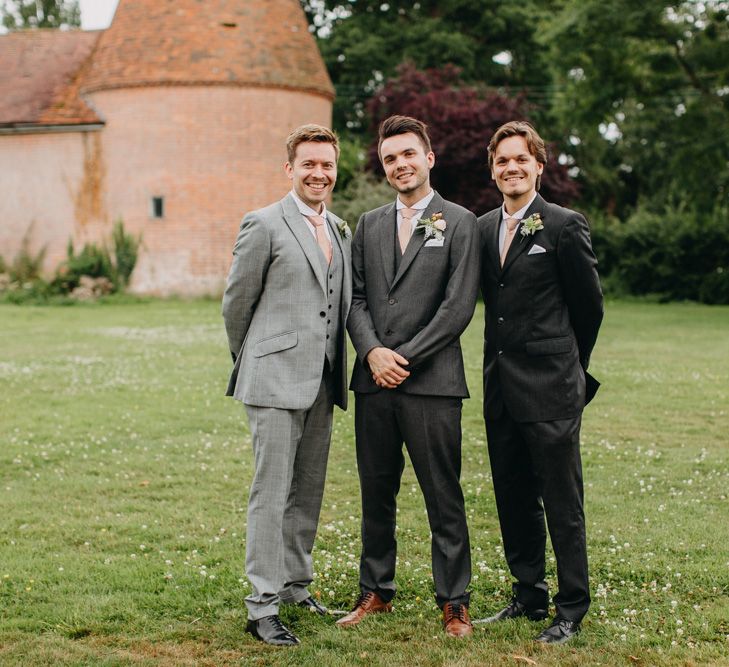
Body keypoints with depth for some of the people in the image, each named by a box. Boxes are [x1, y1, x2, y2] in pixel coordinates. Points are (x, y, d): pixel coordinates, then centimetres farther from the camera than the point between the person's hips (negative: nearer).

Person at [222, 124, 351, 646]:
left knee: (308, 491, 15)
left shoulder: (341, 230, 14)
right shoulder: (264, 225, -6)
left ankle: (295, 584, 29)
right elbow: (237, 303, 0)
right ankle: (262, 607, 1)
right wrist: (251, 364, 9)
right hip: (276, 379, -7)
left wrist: (335, 370, 15)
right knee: (272, 493, -5)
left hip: (322, 382, 7)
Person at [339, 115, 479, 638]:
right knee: (376, 494, 12)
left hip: (431, 382, -4)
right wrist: (372, 352, -8)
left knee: (444, 497, 1)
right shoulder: (369, 226, 15)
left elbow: (459, 306, -7)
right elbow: (356, 298, 10)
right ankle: (376, 591, 24)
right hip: (374, 381, 5)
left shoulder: (459, 223, 0)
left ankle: (453, 600, 12)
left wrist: (404, 357, -11)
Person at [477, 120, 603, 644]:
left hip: (549, 387, -6)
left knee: (562, 503, 1)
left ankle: (572, 610, 13)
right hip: (501, 385, 6)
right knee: (514, 500, 14)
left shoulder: (564, 226, -7)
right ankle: (529, 596, 27)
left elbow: (590, 305, -1)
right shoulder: (483, 229, 10)